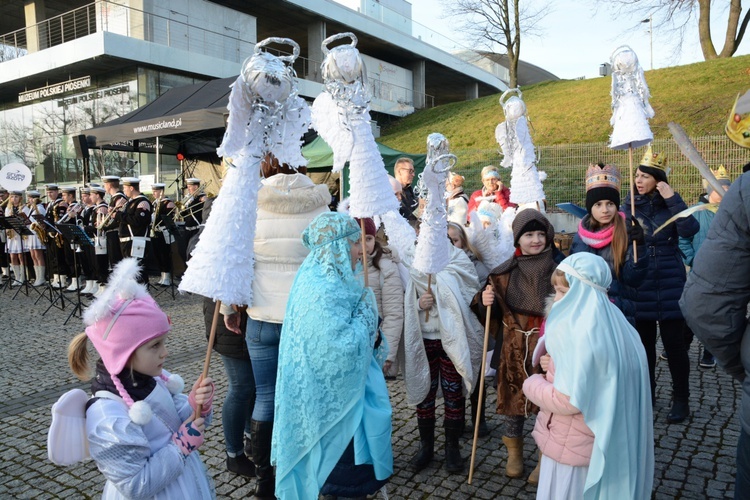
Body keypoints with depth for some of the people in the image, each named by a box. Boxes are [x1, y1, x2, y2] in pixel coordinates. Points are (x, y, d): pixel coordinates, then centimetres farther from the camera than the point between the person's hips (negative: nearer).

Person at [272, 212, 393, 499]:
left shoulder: (332, 280, 3)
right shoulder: (321, 292, -29)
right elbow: (341, 348, -32)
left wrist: (373, 337, -3)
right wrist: (366, 313, -19)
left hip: (336, 391, 10)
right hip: (332, 398, -10)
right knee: (342, 470, 9)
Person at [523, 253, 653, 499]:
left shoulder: (578, 333, -25)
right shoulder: (612, 325, 3)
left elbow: (568, 400, -26)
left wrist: (532, 383, -9)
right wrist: (556, 365, 2)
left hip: (571, 446, -8)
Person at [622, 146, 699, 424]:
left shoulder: (670, 202, -2)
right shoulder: (629, 203, 2)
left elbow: (690, 230, -18)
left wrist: (673, 200, -21)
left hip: (669, 282, -2)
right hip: (639, 283, 2)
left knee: (674, 341, 3)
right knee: (643, 341, 12)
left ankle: (681, 399, 18)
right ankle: (645, 393, 28)